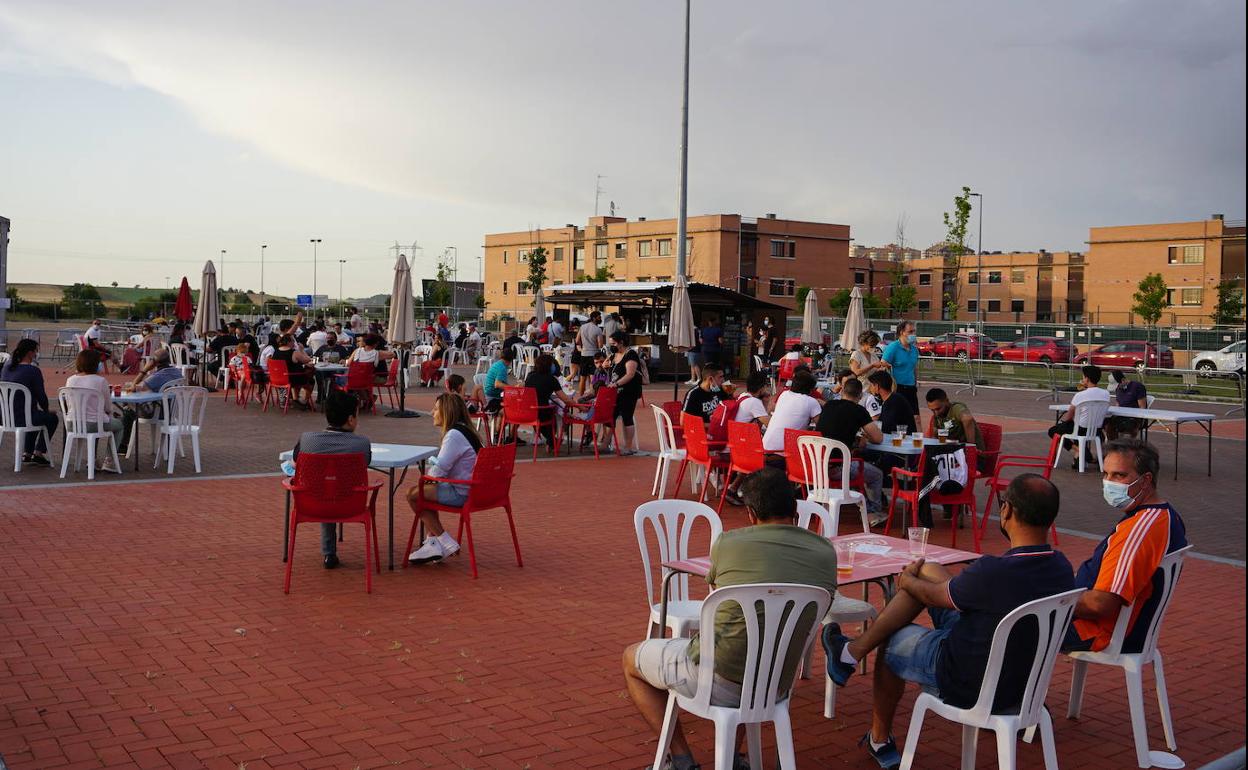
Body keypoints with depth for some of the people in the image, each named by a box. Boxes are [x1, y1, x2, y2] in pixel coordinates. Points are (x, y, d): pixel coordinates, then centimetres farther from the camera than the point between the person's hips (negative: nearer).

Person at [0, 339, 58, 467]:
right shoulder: (33, 370, -18)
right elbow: (41, 395, -11)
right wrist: (46, 409, 6)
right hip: (23, 419, -7)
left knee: (37, 415, 36)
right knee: (52, 418, 20)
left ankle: (27, 453, 34)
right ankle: (38, 453, 17)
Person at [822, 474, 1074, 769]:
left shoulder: (994, 572, -33)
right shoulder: (1062, 569, -10)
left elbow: (933, 595, -12)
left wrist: (907, 581, 11)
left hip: (968, 684, -7)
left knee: (891, 641, 21)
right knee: (928, 570, 10)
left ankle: (880, 739, 40)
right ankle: (855, 650, 21)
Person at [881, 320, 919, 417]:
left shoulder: (914, 349, 12)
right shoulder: (893, 347, -10)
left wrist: (916, 381, 17)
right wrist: (893, 382, -18)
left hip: (911, 388, 7)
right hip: (898, 388, -7)